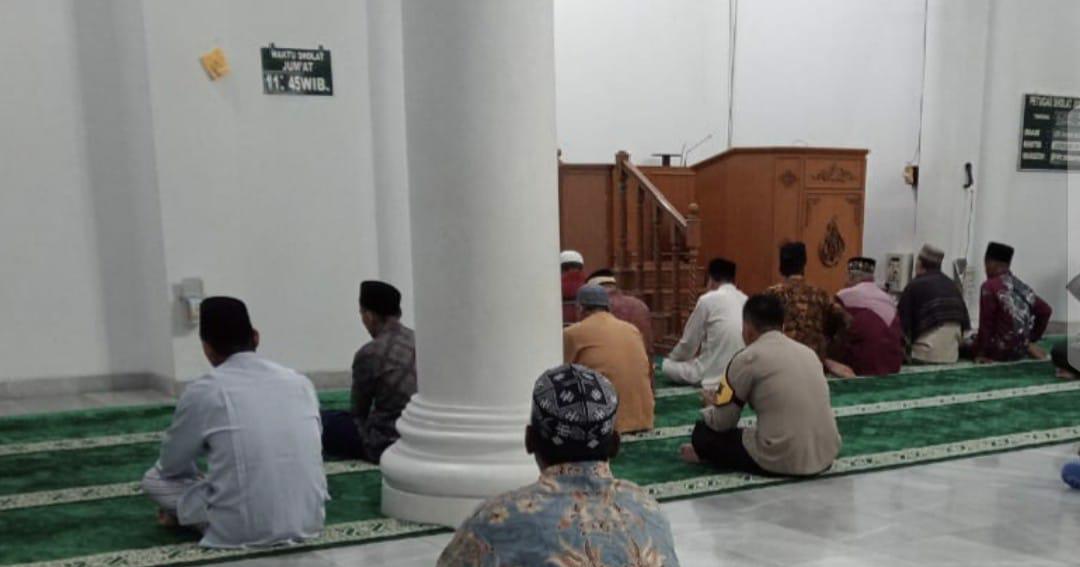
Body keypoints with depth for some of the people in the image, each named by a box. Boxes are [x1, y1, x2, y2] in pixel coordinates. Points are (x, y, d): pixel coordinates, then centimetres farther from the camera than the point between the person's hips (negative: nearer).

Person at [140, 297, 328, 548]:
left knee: (154, 479, 18)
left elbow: (172, 465, 10)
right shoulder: (301, 382, 4)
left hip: (243, 532, -3)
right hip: (309, 522, 3)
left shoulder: (203, 392, -6)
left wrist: (199, 477, 33)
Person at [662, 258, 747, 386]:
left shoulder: (708, 299, -6)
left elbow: (689, 342, 2)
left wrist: (671, 358, 23)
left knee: (666, 366, 10)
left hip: (714, 373, -7)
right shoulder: (745, 300, 10)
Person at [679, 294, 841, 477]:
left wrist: (711, 405, 24)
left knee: (703, 433, 13)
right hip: (826, 455, 6)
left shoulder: (748, 358, -6)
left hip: (782, 460, -5)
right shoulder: (807, 351, 11)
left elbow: (721, 423, 1)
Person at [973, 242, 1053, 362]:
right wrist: (1031, 338, 18)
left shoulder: (990, 286, -14)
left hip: (1002, 350, -7)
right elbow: (1045, 310, 10)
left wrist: (980, 353, -9)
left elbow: (986, 323, -16)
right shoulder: (1021, 285, 7)